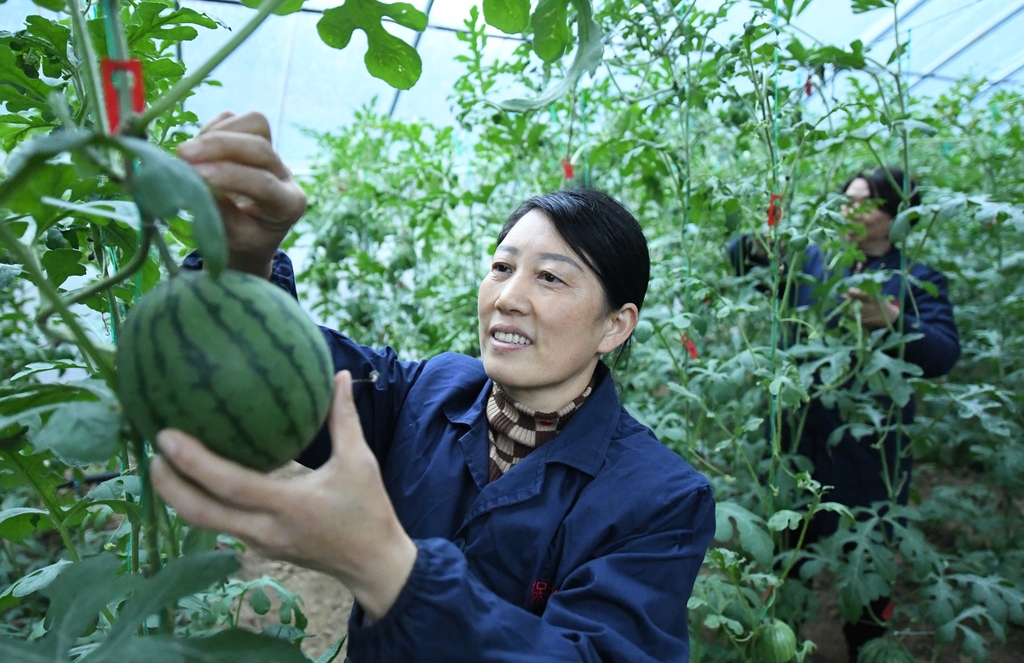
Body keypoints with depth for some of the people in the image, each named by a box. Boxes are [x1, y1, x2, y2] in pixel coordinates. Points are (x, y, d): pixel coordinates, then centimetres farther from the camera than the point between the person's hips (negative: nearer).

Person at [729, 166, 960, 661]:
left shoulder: (919, 279, -1)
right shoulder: (810, 262, 7)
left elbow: (944, 355, -14)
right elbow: (740, 262, 2)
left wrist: (892, 321, -33)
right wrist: (759, 245, -20)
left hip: (869, 449, -2)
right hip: (800, 440, 2)